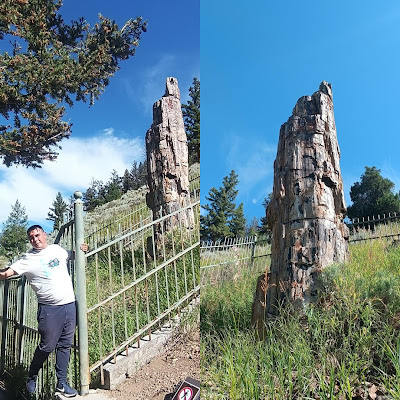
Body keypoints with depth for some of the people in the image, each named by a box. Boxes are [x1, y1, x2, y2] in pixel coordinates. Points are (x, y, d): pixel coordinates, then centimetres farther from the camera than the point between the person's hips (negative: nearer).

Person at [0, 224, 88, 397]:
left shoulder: (57, 249, 9)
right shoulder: (28, 259, -3)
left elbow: (70, 255, 30)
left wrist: (80, 250, 11)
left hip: (70, 305, 4)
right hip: (49, 308, -4)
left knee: (65, 345, 9)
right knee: (47, 346, 0)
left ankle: (62, 383, 20)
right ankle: (32, 377, 27)